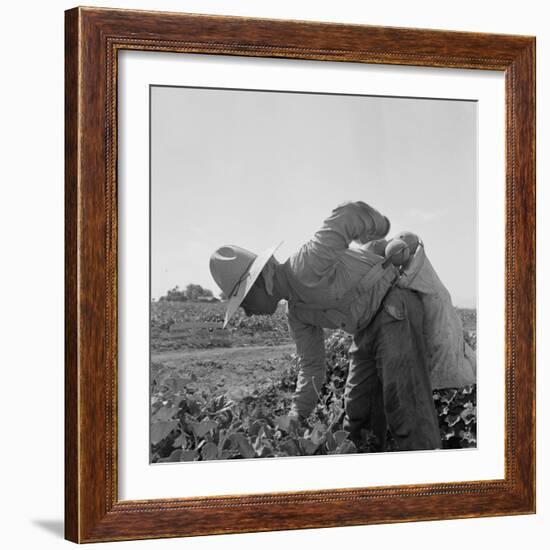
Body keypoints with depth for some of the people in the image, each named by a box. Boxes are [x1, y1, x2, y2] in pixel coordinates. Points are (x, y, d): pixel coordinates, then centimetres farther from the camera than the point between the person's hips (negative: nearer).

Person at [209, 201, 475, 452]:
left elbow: (350, 214, -30)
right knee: (357, 410, 10)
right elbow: (311, 366, 12)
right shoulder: (296, 312, 7)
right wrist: (295, 422, 6)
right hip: (369, 327, 10)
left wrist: (379, 227, -8)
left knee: (403, 402, -19)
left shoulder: (306, 268, -24)